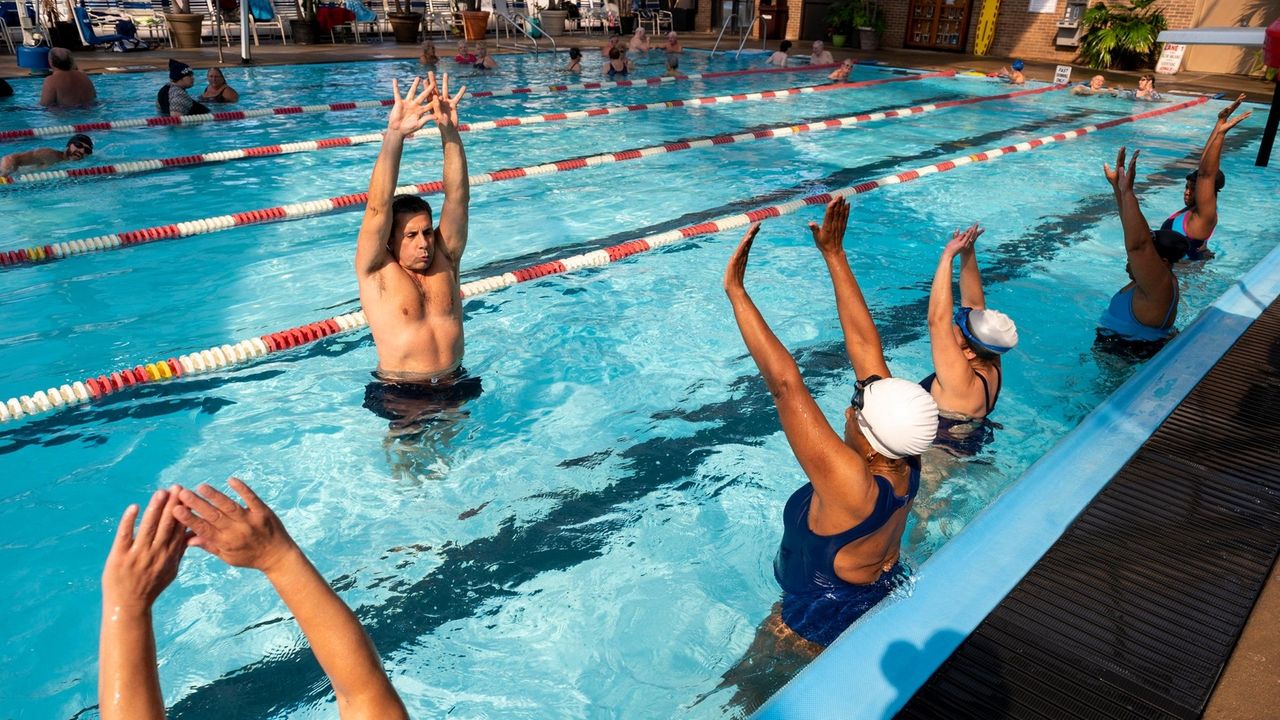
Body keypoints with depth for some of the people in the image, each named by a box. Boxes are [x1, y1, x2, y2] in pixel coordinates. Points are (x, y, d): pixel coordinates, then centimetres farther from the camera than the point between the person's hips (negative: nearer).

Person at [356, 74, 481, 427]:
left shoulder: (445, 260, 2)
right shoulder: (377, 272, -6)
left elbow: (457, 198, -8)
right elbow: (378, 208, -19)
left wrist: (450, 132, -21)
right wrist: (394, 135, -30)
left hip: (454, 386, 3)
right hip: (400, 396, -3)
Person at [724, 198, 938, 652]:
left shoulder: (852, 486, -42)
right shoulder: (905, 464, -21)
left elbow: (784, 383, -47)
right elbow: (864, 344, -19)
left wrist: (735, 291, -43)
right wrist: (833, 253, -15)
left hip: (822, 628, -7)